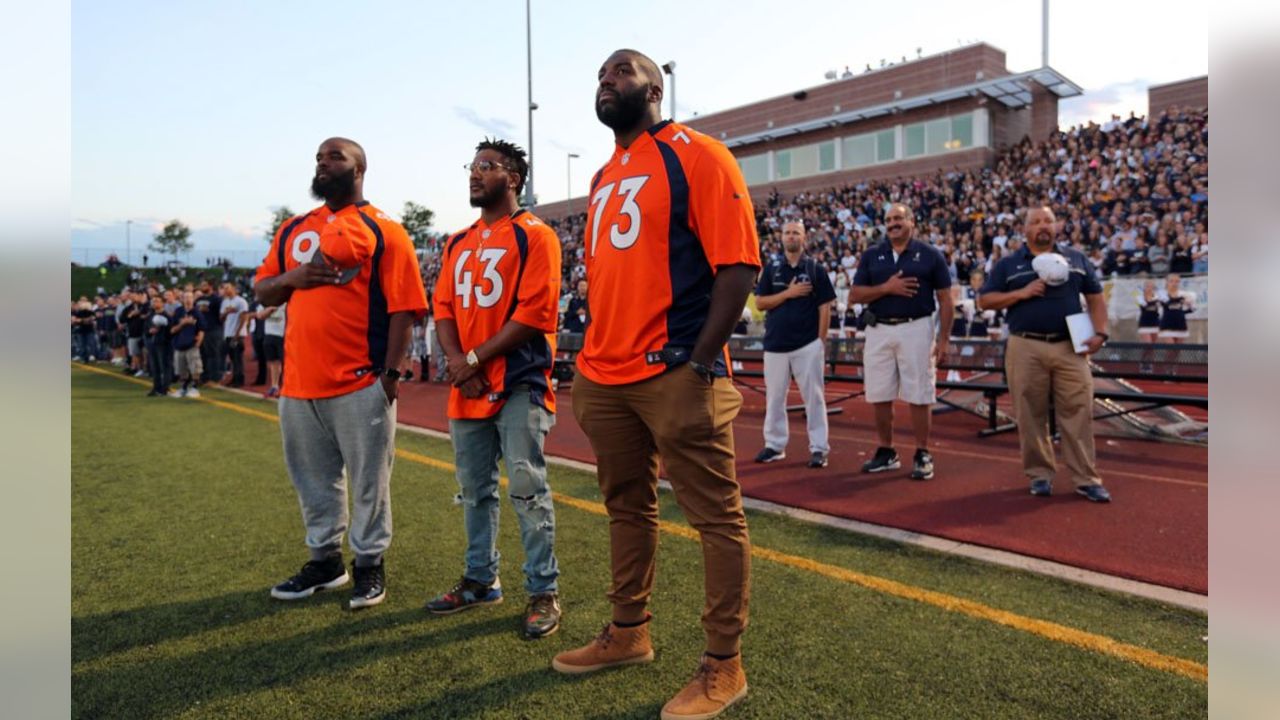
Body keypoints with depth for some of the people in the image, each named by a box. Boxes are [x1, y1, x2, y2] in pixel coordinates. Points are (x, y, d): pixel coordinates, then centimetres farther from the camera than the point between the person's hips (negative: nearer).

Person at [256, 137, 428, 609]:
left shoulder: (382, 230, -1)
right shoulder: (294, 229, 17)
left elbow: (402, 308, -7)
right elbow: (263, 291, 17)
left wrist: (390, 372, -13)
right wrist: (292, 277, -5)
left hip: (361, 384, -6)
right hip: (299, 384, 6)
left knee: (368, 481, 4)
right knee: (313, 480, 16)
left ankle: (369, 565, 19)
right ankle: (324, 560, 31)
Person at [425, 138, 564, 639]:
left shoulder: (534, 236, -5)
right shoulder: (458, 244, 17)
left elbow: (535, 314, -14)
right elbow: (443, 306, 12)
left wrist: (476, 359, -14)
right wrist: (456, 361, -7)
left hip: (519, 384, -7)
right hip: (467, 387, 7)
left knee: (527, 488, -5)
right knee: (474, 489, 15)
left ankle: (544, 591, 7)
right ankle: (480, 580, 29)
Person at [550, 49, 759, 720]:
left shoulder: (694, 154, -4)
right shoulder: (603, 177, 19)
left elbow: (737, 265, -12)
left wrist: (698, 364, -18)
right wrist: (590, 357, 14)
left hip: (675, 375, -8)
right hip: (605, 377, 8)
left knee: (716, 516, 1)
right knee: (627, 507, 17)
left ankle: (724, 665, 14)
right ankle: (628, 632, 33)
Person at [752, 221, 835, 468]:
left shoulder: (815, 269, 3)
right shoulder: (771, 269, 9)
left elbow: (824, 307, 1)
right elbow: (760, 303, 2)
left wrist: (821, 341, -5)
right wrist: (789, 293, -9)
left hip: (807, 345, -2)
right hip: (775, 344, 3)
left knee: (814, 397, -1)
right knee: (774, 397, 8)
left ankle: (819, 447, 6)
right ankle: (774, 445, 18)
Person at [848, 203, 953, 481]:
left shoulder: (930, 255, 2)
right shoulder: (871, 255, 9)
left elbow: (945, 300, 1)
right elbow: (855, 295, 4)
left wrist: (943, 339, -6)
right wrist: (887, 287, -12)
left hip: (916, 329, -3)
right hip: (879, 331, 3)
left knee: (919, 396, 0)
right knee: (879, 396, 7)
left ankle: (922, 455, 11)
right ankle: (886, 452, 20)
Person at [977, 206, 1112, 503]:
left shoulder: (1077, 260, 14)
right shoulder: (1008, 265, 8)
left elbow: (1095, 298, 14)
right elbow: (985, 300, 3)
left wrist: (1100, 333, 0)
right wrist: (1021, 293, -11)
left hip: (1070, 347, 1)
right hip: (1026, 348, -1)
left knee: (1078, 413, -1)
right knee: (1031, 416, 3)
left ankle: (1086, 479, 6)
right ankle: (1040, 474, 16)